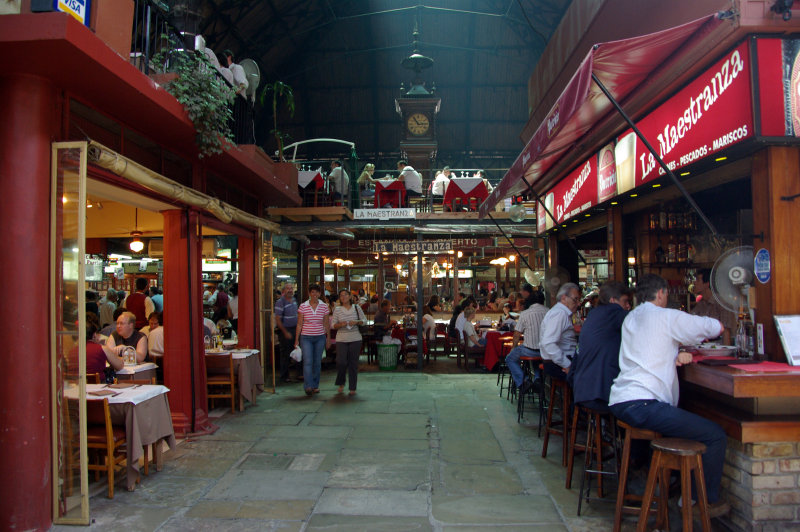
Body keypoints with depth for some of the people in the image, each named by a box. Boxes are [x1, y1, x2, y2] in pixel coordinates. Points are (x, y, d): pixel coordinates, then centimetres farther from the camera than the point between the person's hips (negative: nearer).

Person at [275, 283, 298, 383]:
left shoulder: (294, 300, 10)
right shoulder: (280, 302, -14)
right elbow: (277, 320, -16)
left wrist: (297, 329, 13)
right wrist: (285, 332, -18)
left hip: (294, 329, 7)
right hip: (285, 330, -7)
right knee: (285, 355, 1)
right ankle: (284, 376, 12)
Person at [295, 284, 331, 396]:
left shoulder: (324, 306, 2)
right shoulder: (303, 306, -2)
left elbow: (327, 324, 7)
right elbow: (299, 324, 2)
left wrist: (328, 338, 7)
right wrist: (296, 340, 0)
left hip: (320, 337, 2)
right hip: (306, 337, -2)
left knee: (317, 362, 7)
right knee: (308, 361, -12)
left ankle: (315, 385, 19)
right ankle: (308, 386, -14)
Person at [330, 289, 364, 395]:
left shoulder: (356, 308, 6)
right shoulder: (337, 309, 4)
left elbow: (364, 320, 10)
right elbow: (332, 325, 4)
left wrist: (356, 322, -10)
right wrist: (340, 324, -15)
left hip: (355, 339, 1)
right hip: (341, 339, -1)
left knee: (353, 363, 2)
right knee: (341, 362, -9)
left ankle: (352, 388, 11)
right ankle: (341, 383, 18)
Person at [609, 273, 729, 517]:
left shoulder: (630, 318, 20)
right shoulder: (668, 317, -3)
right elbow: (717, 327, 5)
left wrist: (675, 356, 11)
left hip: (618, 403, 9)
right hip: (642, 404, -9)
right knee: (716, 436, -2)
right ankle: (705, 501, 10)